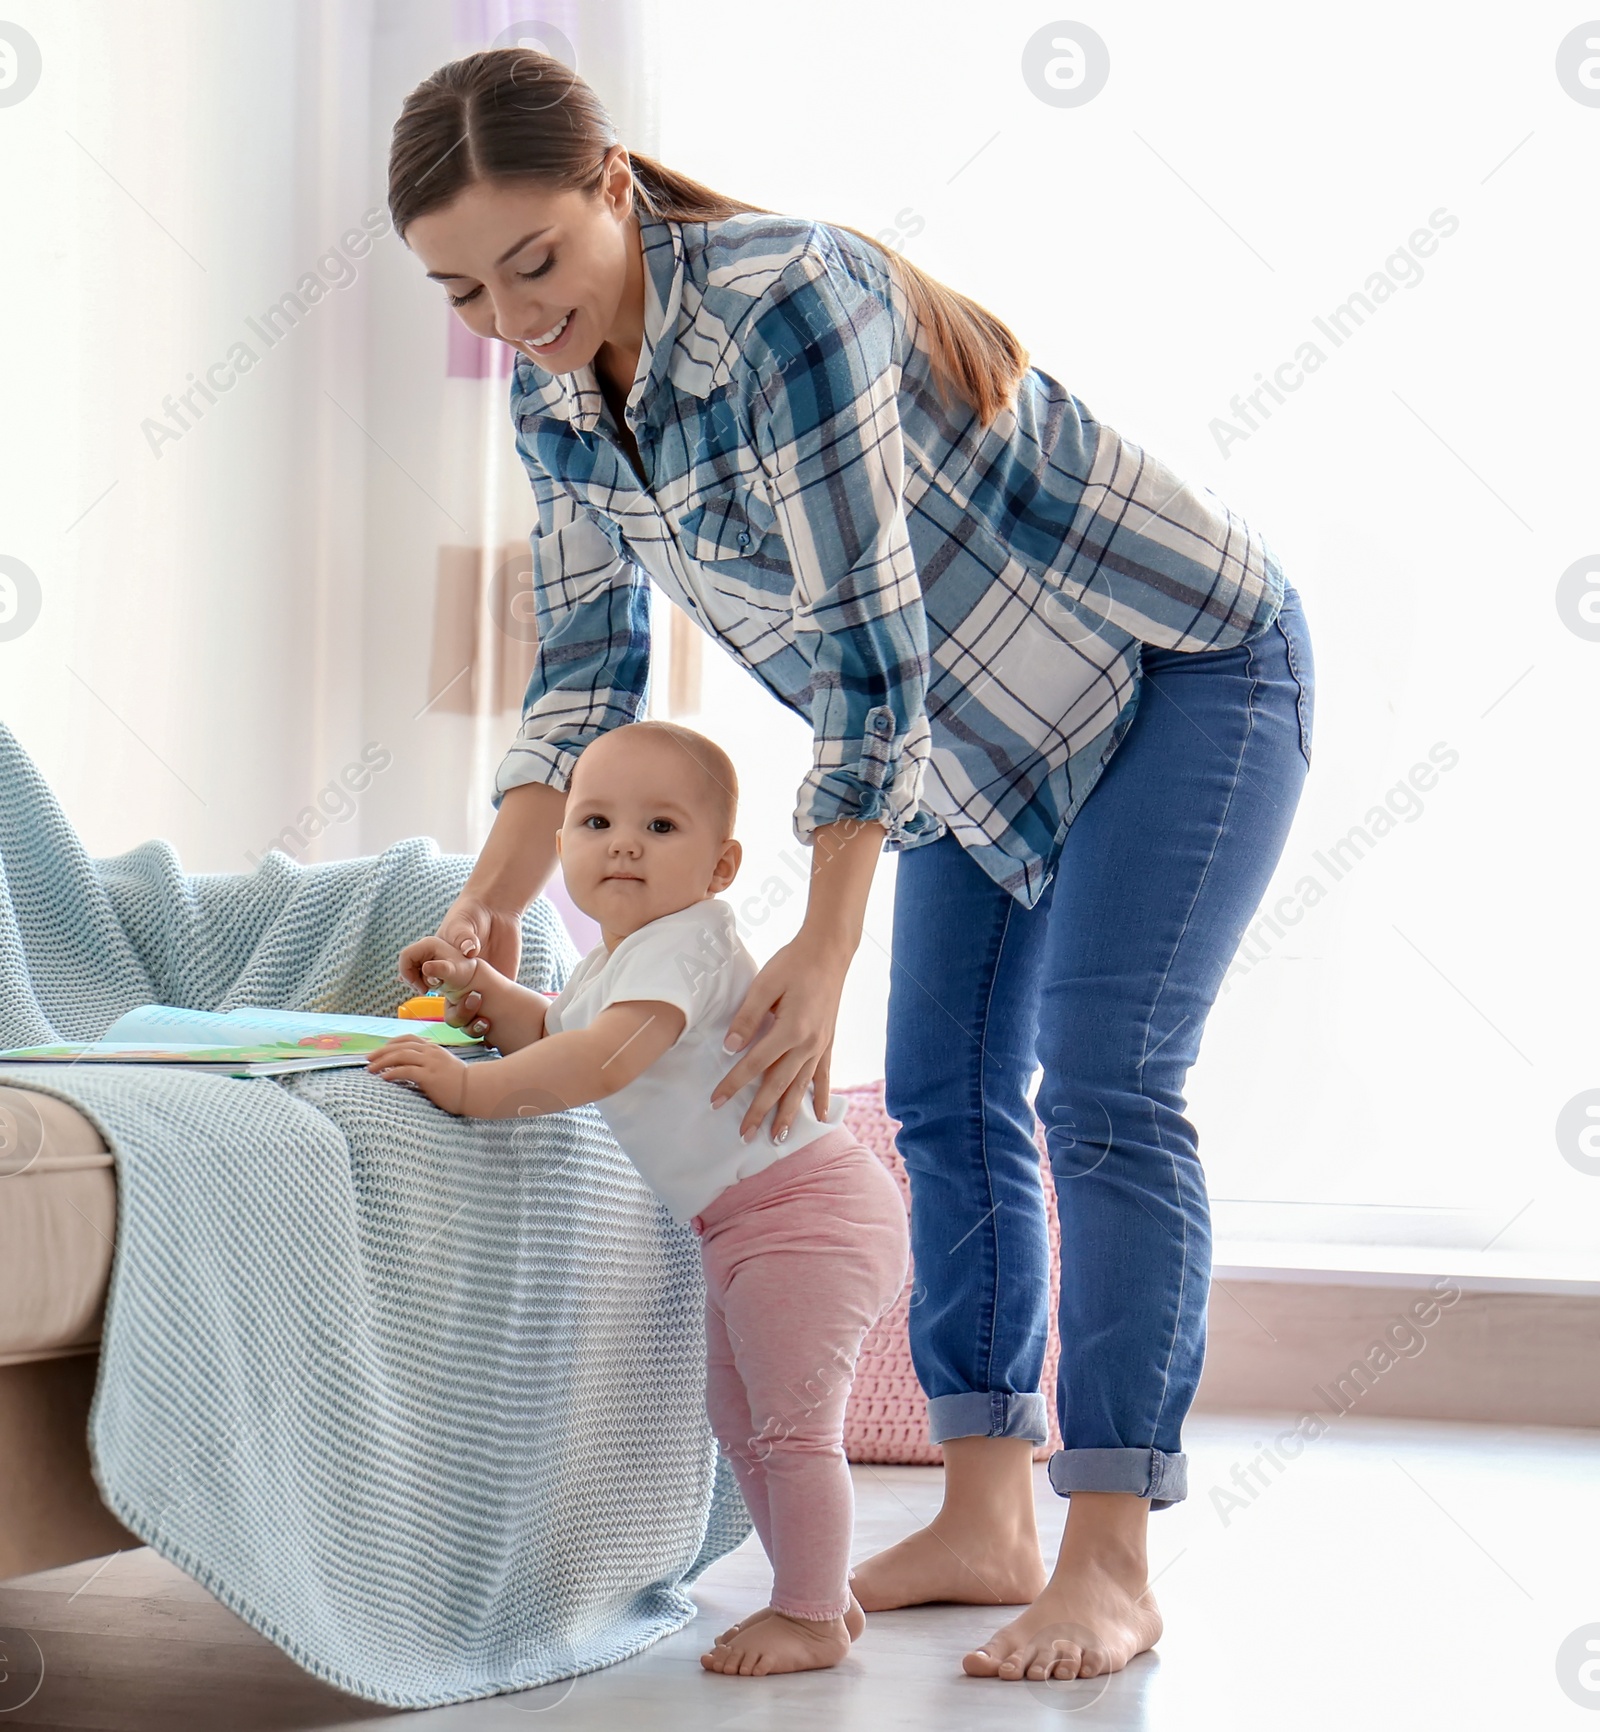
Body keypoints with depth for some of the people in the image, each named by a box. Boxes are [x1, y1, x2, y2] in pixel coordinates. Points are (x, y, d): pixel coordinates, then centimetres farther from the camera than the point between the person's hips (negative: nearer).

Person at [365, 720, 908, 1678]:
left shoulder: (684, 947, -21)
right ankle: (821, 1593, 29)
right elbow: (553, 1030, 29)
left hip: (804, 1205, -11)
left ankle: (813, 1618, 4)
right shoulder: (617, 957, 12)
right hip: (745, 1222, 11)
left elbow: (603, 1061, -36)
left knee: (793, 1421, -6)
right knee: (740, 1418, 18)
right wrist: (482, 986, 11)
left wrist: (470, 1085, -34)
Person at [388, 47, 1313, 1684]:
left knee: (1099, 1084, -15)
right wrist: (486, 906, -8)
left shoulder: (789, 304, -32)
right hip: (990, 725, 8)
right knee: (946, 1086, 5)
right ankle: (984, 1521, 12)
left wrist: (823, 951, -26)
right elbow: (584, 669, 3)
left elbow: (872, 652, -30)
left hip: (1186, 663, -8)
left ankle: (1110, 1564, -12)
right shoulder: (556, 401, -6)